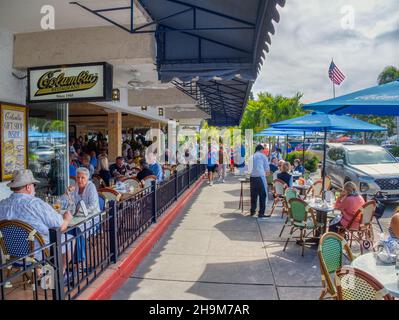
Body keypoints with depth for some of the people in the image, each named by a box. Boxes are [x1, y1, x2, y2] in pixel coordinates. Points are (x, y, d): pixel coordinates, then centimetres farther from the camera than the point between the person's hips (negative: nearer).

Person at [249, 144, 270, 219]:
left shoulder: (252, 157, 15)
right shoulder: (263, 156, 5)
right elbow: (267, 168, 9)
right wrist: (267, 173, 30)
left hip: (252, 177, 5)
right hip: (260, 177, -5)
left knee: (253, 195, 16)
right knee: (263, 195, 2)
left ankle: (252, 211, 26)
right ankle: (261, 213, 2)